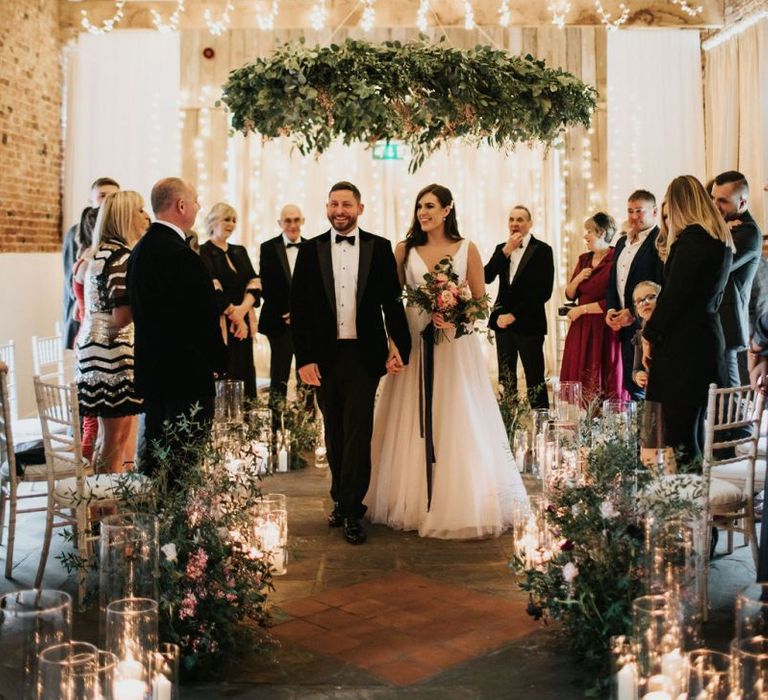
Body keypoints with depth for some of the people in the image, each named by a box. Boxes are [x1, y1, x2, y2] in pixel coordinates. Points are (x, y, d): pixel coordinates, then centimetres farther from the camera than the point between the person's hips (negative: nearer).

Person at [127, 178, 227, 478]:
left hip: (150, 368, 10)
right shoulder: (181, 254, -19)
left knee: (152, 451, 16)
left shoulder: (140, 249, 10)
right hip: (185, 374, -10)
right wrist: (217, 361, -6)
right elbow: (203, 317, -18)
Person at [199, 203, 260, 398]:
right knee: (223, 377, -8)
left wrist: (242, 309, -11)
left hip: (243, 322, 6)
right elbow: (213, 289, -12)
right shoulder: (204, 252, -3)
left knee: (245, 374, 2)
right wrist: (234, 315, -11)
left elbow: (254, 283, 6)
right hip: (218, 324, -6)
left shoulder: (240, 251, 16)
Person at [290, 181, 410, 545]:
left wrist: (399, 344, -7)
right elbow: (298, 307, 2)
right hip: (325, 358, 2)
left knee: (357, 433, -4)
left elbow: (392, 300, 3)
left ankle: (351, 512, 4)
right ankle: (341, 499, 27)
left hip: (365, 355, -2)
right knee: (335, 435, 13)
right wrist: (304, 358, -4)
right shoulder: (310, 250, 5)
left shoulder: (379, 248, 2)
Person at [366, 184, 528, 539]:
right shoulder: (405, 249, 6)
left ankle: (460, 505, 13)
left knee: (457, 425, 1)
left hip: (455, 345, -1)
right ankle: (416, 503, 16)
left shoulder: (466, 249, 3)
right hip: (414, 342, 1)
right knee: (413, 425, 4)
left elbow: (481, 300, 4)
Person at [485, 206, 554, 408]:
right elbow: (487, 277, -1)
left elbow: (544, 292, -9)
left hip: (528, 323, -5)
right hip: (503, 322, 5)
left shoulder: (542, 250, -3)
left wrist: (514, 315, -10)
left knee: (535, 379, -3)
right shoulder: (501, 248, 12)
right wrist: (506, 251, -11)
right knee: (505, 378, 7)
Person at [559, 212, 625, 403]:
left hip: (604, 330, -7)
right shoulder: (584, 259, 13)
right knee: (579, 382, 4)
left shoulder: (615, 261, -11)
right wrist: (578, 278, -4)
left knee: (604, 385, -2)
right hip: (581, 330, 7)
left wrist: (582, 309, -6)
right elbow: (570, 295, 15)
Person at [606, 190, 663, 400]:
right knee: (631, 387, 10)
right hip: (625, 327, 8)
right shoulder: (622, 242, 18)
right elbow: (612, 281, 20)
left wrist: (634, 313, -17)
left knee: (644, 389, -5)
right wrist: (610, 309, 3)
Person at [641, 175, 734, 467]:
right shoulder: (721, 240, 15)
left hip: (684, 341, -10)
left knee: (678, 431, -7)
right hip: (709, 336, 10)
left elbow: (673, 294, -15)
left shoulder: (692, 238, -13)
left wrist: (650, 336, -6)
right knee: (693, 424, 14)